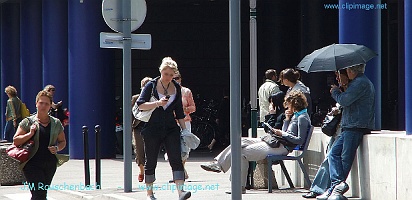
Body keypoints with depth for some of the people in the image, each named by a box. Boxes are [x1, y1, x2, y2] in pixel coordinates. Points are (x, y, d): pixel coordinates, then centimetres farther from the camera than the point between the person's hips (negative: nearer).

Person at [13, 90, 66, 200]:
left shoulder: (56, 123, 9)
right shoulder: (28, 122, 1)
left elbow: (62, 141, 19)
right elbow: (16, 141, -1)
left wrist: (57, 148, -3)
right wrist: (30, 134, -16)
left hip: (50, 164, 4)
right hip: (32, 164, -4)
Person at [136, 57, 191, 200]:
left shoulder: (176, 87, 10)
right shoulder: (151, 85, -2)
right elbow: (140, 105, -9)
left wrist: (184, 129, 13)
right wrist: (157, 103, -23)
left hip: (171, 129, 3)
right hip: (153, 128, -2)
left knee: (176, 159, -13)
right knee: (151, 161, 5)